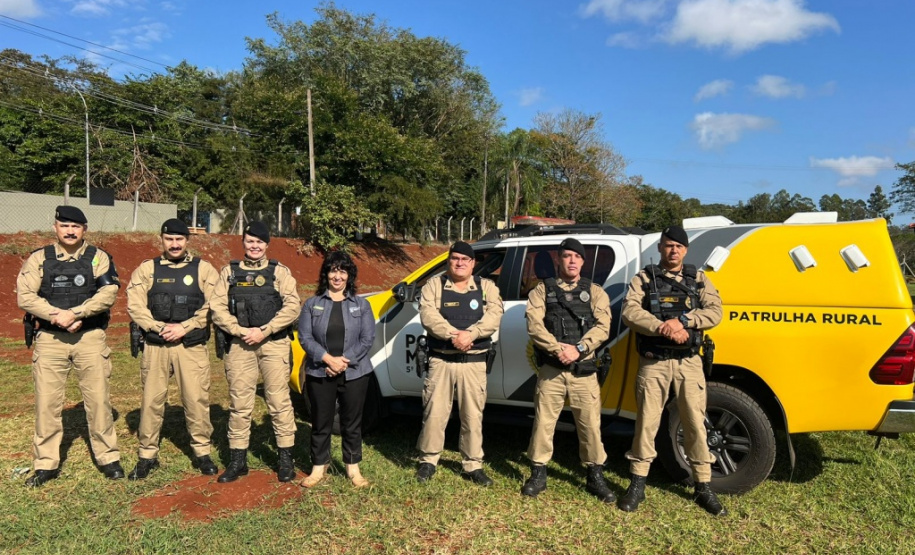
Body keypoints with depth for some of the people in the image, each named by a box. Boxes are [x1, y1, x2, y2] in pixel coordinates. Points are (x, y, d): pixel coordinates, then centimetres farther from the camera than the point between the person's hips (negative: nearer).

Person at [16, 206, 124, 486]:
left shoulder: (99, 258, 2)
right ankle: (46, 464, 20)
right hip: (49, 339, 2)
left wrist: (74, 313, -21)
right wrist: (59, 316, -16)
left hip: (91, 337, -1)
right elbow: (25, 296, -4)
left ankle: (108, 457, 17)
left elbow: (108, 293, -12)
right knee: (47, 402, 6)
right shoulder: (39, 259, 6)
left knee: (98, 398, 4)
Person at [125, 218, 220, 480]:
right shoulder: (146, 269, 7)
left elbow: (211, 307, -5)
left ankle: (202, 452, 17)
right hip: (155, 346, 1)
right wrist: (161, 327, -13)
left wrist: (184, 327, -14)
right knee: (152, 400, 8)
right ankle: (148, 455, 22)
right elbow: (135, 305, -2)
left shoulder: (204, 269, 4)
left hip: (192, 347, -1)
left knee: (197, 398, 2)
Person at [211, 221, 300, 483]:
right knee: (239, 404, 7)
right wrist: (241, 331, -11)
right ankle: (237, 460, 19)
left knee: (279, 402, 1)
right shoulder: (229, 272, 12)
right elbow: (217, 308, 3)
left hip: (274, 345, -2)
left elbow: (292, 306, -4)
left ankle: (286, 458, 11)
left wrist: (264, 330, -12)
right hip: (239, 345, 2)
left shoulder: (279, 272, 7)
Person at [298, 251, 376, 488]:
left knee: (352, 422, 9)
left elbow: (367, 339, -1)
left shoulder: (361, 305, 5)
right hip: (319, 373, 0)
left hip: (354, 373, 0)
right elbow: (305, 337, -3)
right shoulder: (312, 304, 5)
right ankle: (319, 468, 25)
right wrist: (328, 359, -16)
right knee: (320, 422, 9)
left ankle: (353, 468, 23)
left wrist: (344, 360, -13)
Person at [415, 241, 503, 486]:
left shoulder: (487, 287, 7)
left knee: (473, 416, 7)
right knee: (434, 413, 3)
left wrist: (470, 334, -23)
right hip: (440, 360, -1)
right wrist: (452, 334, -24)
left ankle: (472, 465, 21)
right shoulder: (433, 285, 4)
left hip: (474, 362, 1)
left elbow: (493, 316, -9)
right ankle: (428, 460, 20)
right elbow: (428, 315, -12)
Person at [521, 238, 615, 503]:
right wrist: (557, 348, -18)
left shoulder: (595, 292, 9)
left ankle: (595, 476, 20)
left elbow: (602, 326, -3)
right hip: (550, 369, 0)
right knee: (543, 421, 4)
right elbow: (534, 325, -6)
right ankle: (538, 474, 18)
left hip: (584, 369, 1)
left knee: (590, 423, 4)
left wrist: (579, 348, -17)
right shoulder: (542, 290, 6)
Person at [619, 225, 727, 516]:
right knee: (647, 422, 3)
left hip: (688, 362, 2)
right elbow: (630, 312, -11)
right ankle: (637, 485, 15)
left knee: (695, 423, 5)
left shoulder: (698, 279, 10)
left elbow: (714, 312, -4)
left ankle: (703, 488, 18)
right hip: (653, 362, -1)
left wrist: (682, 321, -20)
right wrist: (663, 328, -23)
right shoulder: (644, 279, 4)